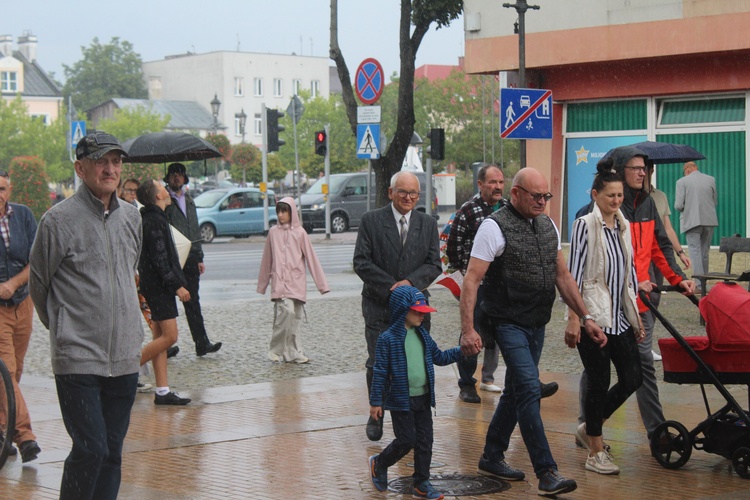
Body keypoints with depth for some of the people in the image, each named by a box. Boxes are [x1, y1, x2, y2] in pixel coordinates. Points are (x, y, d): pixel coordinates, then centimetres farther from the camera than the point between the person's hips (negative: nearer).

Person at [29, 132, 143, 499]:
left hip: (125, 358, 6)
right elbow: (38, 283, 3)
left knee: (112, 451, 9)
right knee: (90, 449, -12)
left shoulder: (131, 217, 10)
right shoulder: (58, 220, -8)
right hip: (77, 358, -5)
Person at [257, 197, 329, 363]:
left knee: (295, 318, 5)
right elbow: (267, 260, 13)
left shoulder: (300, 233, 3)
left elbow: (311, 258, 2)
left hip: (296, 281, 1)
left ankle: (292, 353, 13)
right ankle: (275, 349, -7)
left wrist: (322, 284, -2)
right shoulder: (273, 232, 6)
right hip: (279, 281, -1)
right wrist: (262, 285, 18)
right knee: (286, 312, -18)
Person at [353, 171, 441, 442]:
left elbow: (434, 264, 4)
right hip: (379, 306, -2)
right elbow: (361, 262, -6)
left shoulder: (428, 224, 8)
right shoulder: (371, 220, -1)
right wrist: (391, 286, -13)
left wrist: (410, 282, -14)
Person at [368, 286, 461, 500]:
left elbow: (439, 357, 19)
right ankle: (379, 464, 23)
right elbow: (380, 371, -10)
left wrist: (462, 351, 6)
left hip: (423, 399, 6)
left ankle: (421, 482, 16)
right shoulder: (388, 338, -12)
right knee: (406, 441, -3)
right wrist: (376, 402, -10)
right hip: (401, 400, -6)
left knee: (425, 441, 6)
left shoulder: (422, 335, 8)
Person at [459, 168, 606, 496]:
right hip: (508, 324, -8)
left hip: (536, 325, 8)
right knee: (529, 389, -15)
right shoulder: (495, 227, -13)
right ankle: (546, 473, -14)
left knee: (516, 391, 15)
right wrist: (468, 330, -24)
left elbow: (562, 276, 15)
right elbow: (472, 280, -16)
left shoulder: (547, 226, 9)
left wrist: (586, 318, 9)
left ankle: (492, 458, 29)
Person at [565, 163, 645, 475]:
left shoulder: (623, 226, 11)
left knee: (632, 378, 4)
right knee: (599, 382, -2)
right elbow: (574, 274, -12)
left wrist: (636, 317, 16)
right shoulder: (585, 225, -9)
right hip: (592, 317, -7)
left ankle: (589, 428, 24)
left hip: (618, 317, 7)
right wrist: (573, 319, -16)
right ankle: (595, 452, 9)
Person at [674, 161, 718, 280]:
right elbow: (715, 202, 13)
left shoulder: (682, 182, -5)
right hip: (709, 220, 4)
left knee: (695, 251, -3)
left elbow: (678, 205, -9)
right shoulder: (711, 180, 6)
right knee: (705, 251, 15)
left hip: (691, 221, -4)